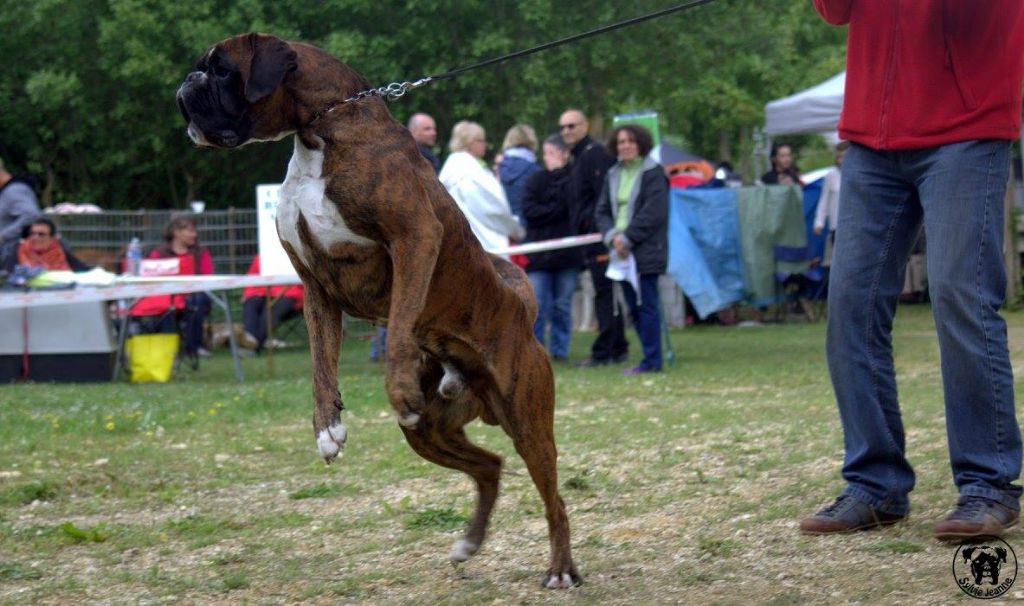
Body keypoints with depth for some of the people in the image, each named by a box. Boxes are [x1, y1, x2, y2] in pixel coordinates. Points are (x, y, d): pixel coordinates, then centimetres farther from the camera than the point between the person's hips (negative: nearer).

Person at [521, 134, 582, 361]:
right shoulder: (535, 180, 8)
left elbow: (571, 205, -12)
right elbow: (529, 211, -2)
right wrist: (557, 211, -9)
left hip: (567, 253, -1)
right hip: (539, 252, 1)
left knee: (562, 305, 6)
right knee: (536, 305, -4)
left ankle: (559, 349, 14)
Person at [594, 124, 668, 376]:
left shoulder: (653, 173, -6)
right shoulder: (613, 175, 14)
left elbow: (653, 214, -14)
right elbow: (602, 211, 13)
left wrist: (627, 238, -14)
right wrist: (612, 236, -6)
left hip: (646, 251, -7)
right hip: (622, 251, 7)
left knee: (646, 305, -8)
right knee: (634, 307, 9)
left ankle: (651, 361, -4)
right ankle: (651, 358, 16)